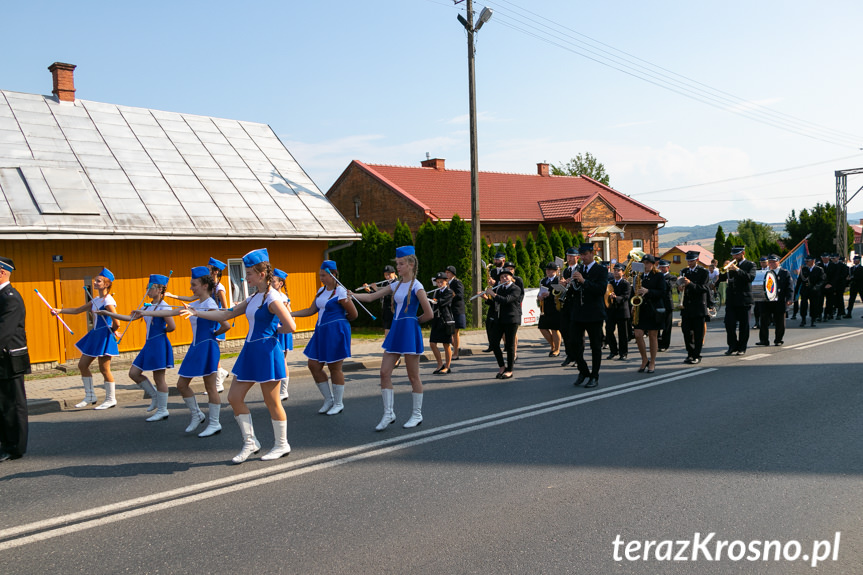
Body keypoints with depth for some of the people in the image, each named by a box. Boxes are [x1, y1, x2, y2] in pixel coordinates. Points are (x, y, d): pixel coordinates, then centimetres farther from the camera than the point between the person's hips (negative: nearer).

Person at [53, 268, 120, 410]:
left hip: (105, 336, -10)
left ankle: (110, 399, 9)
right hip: (94, 335, 10)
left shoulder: (108, 301, -16)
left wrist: (110, 331, -1)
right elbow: (77, 310, 18)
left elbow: (116, 324, -19)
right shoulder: (95, 300, 12)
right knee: (82, 364, 12)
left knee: (104, 368, -3)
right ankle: (90, 396, 23)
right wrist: (59, 310, 9)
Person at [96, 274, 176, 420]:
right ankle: (155, 396, 25)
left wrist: (161, 332, -3)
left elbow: (172, 326, -21)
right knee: (134, 373, 10)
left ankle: (162, 411, 10)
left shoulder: (163, 307, -14)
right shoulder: (148, 307, 12)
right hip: (149, 344, 9)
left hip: (159, 344, -9)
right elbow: (131, 318, 16)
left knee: (159, 378, -1)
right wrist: (108, 314, 14)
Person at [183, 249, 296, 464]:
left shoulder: (272, 298, -14)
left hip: (267, 352, -9)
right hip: (250, 351, 9)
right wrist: (197, 312, 11)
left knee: (272, 402, 2)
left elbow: (290, 326, -21)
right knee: (234, 397, 9)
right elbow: (227, 314, 15)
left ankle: (282, 444, 19)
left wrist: (272, 330, -5)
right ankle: (250, 442, 20)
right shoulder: (253, 298, 13)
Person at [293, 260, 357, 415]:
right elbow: (311, 310, 16)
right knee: (314, 365, 6)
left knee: (334, 367, -1)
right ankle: (328, 399, 22)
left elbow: (353, 314, -8)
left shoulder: (340, 292, -12)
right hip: (321, 332, 8)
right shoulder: (321, 291, 12)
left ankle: (338, 403, 14)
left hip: (336, 332, -8)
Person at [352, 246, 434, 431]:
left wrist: (414, 321, 4)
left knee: (413, 375, 2)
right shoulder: (396, 286, 11)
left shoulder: (416, 287, -9)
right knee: (384, 371, 2)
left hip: (409, 332, -7)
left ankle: (417, 414, 16)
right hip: (395, 331, 7)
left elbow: (429, 314, -9)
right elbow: (370, 297, 11)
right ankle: (388, 413, 10)